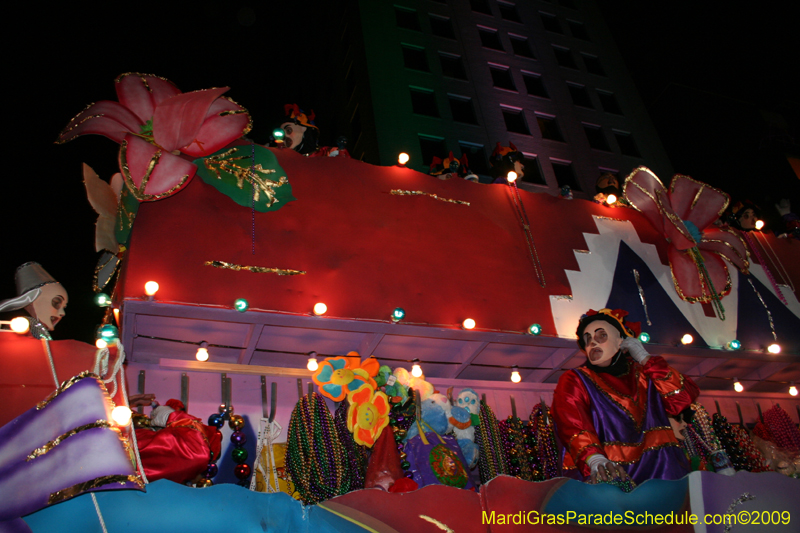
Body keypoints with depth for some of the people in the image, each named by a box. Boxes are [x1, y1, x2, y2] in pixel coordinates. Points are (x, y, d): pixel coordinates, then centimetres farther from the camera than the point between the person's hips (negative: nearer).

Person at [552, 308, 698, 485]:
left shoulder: (643, 375, 20)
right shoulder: (574, 380, 9)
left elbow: (683, 399, 3)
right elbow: (572, 425, -10)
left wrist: (645, 358, 8)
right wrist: (595, 460, -28)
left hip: (655, 469, 3)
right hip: (609, 476, -3)